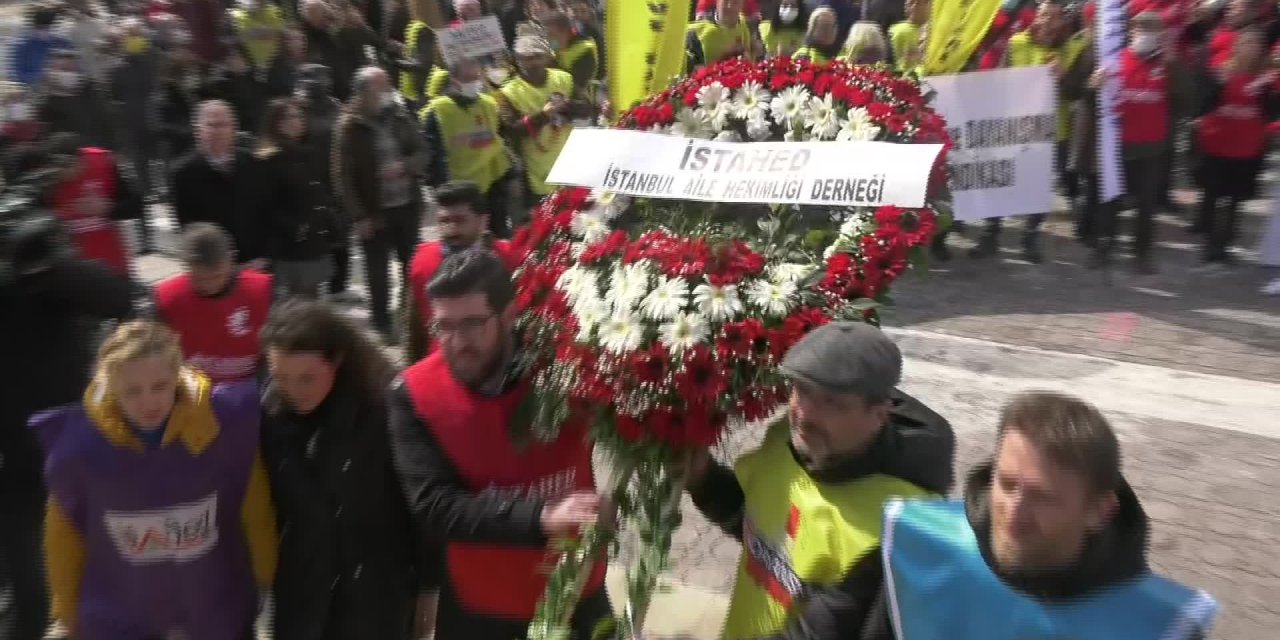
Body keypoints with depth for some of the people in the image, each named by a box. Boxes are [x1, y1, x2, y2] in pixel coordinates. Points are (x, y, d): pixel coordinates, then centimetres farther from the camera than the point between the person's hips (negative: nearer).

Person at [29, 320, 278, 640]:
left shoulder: (225, 420, -25)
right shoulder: (78, 442, -23)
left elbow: (255, 508, -10)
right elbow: (65, 531, -6)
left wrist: (264, 577, 2)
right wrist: (68, 610, 7)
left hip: (216, 606, 0)